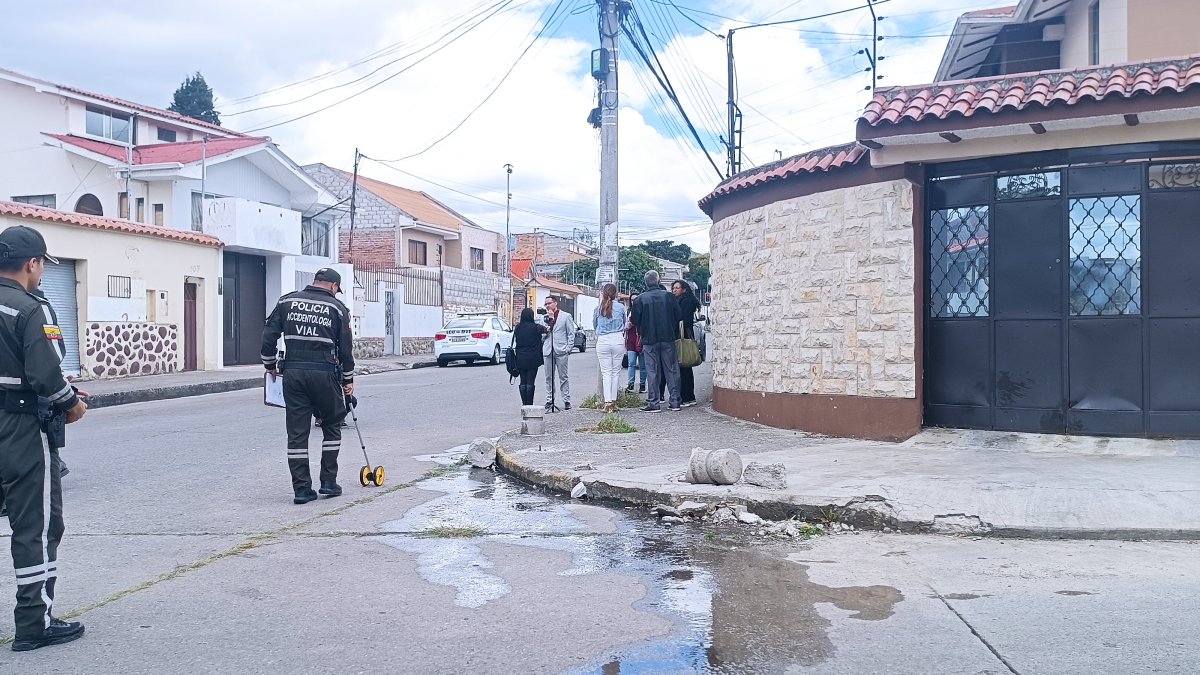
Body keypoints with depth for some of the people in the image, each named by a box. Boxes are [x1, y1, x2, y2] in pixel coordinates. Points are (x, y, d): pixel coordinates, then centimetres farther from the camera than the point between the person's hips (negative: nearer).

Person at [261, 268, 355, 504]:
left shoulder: (286, 302, 9)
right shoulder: (337, 308, 3)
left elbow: (269, 336, 6)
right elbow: (346, 347, 4)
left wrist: (270, 365, 18)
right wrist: (348, 380, 13)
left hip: (293, 373, 2)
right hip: (325, 374, -2)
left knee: (297, 433, 6)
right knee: (332, 426, 15)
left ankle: (301, 488, 7)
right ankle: (328, 481, 15)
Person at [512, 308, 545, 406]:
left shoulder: (518, 328, 1)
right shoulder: (535, 327, -12)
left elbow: (515, 342, 6)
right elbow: (545, 329, -1)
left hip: (520, 358, 4)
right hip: (532, 359, -4)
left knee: (523, 381, 10)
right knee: (530, 382, 0)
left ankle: (524, 403, 12)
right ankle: (529, 404, 0)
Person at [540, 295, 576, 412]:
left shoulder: (566, 316, 3)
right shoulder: (545, 317, 13)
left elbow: (571, 334, 2)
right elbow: (542, 334, 9)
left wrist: (569, 348, -7)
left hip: (561, 351, -3)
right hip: (548, 351, 4)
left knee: (563, 377, 1)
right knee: (549, 378, 6)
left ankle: (566, 401, 6)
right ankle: (549, 401, 11)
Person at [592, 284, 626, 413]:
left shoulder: (597, 309, 2)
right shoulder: (621, 307, 1)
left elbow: (594, 325, 16)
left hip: (602, 341, 0)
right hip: (618, 340, 0)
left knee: (606, 372, 2)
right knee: (616, 371, 8)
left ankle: (608, 402, -6)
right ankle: (613, 401, 9)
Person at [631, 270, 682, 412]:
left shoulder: (640, 299, -5)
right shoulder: (668, 296, -2)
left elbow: (635, 321, -3)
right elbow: (678, 316, 0)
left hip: (649, 340, -1)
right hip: (668, 339, 1)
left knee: (653, 372, 3)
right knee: (671, 370, 8)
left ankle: (654, 403, 2)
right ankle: (675, 401, 10)